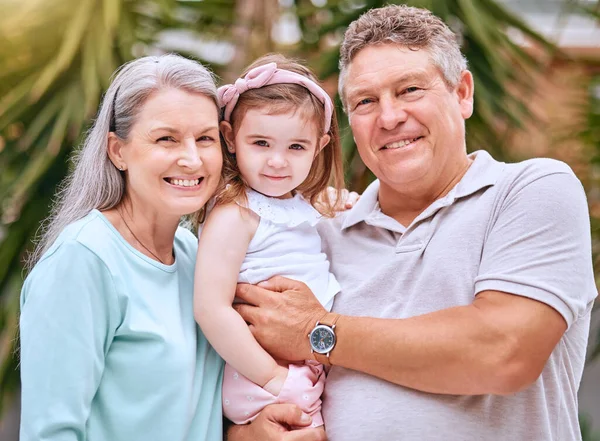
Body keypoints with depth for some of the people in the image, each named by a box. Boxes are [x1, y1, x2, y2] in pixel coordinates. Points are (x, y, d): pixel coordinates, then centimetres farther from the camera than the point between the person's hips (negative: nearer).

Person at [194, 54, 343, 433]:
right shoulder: (235, 215, -14)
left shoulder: (309, 207, 11)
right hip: (262, 383, -8)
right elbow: (211, 309, -20)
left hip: (315, 372, 8)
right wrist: (274, 378, -18)